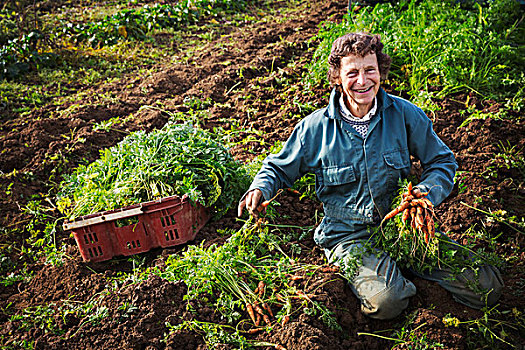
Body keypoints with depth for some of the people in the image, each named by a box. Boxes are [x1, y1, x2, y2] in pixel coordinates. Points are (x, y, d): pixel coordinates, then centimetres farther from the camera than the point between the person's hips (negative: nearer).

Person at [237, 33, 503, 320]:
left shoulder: (404, 114, -3)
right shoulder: (316, 127, -6)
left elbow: (442, 161, 8)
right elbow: (280, 167, 9)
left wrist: (427, 192, -13)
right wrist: (260, 188, -14)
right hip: (349, 235, -2)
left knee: (487, 287, -7)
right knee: (385, 301, -30)